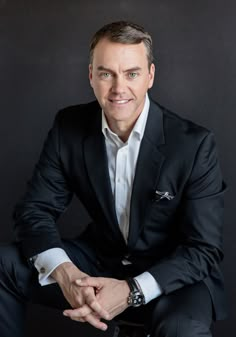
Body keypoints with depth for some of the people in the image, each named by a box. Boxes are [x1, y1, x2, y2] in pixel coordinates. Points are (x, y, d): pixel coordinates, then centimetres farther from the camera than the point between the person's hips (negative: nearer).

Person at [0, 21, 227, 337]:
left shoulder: (194, 144, -19)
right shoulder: (69, 127, -8)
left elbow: (204, 249, -17)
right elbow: (34, 209, -6)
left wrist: (132, 291, -32)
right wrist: (64, 272, -27)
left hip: (170, 274, -3)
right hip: (98, 259, 4)